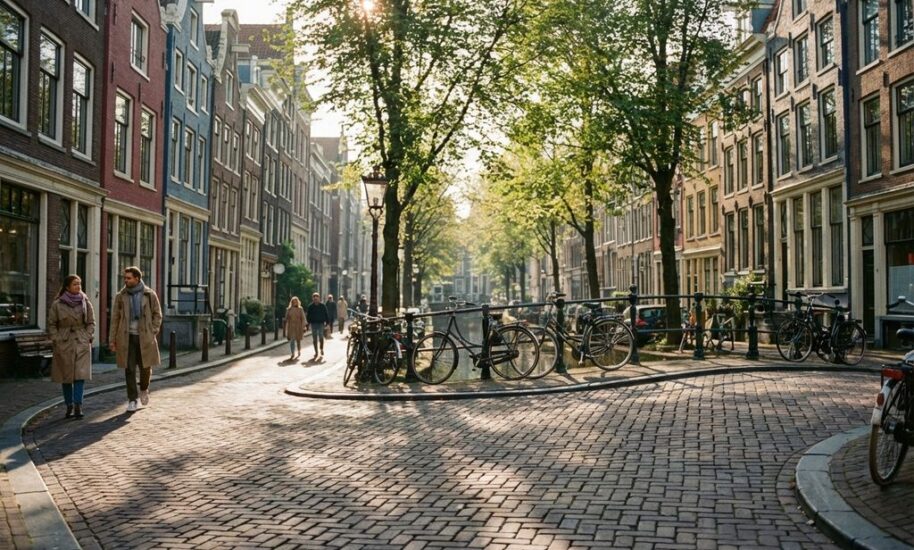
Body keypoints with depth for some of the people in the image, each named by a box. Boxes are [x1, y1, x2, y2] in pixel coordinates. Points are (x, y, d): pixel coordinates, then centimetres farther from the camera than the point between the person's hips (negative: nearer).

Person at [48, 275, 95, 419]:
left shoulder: (85, 303, 3)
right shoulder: (57, 304, -1)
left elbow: (91, 322, 9)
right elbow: (51, 324, 5)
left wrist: (89, 338, -2)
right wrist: (56, 340, -4)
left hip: (82, 343, 0)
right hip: (64, 344, 0)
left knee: (80, 375, -10)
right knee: (66, 376, 5)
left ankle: (78, 405, -10)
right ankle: (69, 406, 15)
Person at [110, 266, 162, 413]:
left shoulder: (150, 295, 0)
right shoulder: (121, 296, 3)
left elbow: (157, 314, 6)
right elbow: (115, 318, 5)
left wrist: (153, 333, -3)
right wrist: (112, 339, 1)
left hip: (144, 337, 0)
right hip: (127, 337, 1)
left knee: (145, 367, 5)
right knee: (129, 369, -1)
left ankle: (144, 390, 35)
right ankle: (132, 400, 8)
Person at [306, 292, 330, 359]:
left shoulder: (323, 306, -3)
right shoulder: (310, 307, 1)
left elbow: (326, 315, 1)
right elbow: (309, 316, 6)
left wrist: (327, 323, -5)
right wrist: (308, 323, 0)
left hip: (321, 323, -2)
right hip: (313, 323, 2)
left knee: (321, 338, 2)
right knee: (314, 339, 5)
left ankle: (321, 350, 22)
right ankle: (316, 352, 13)